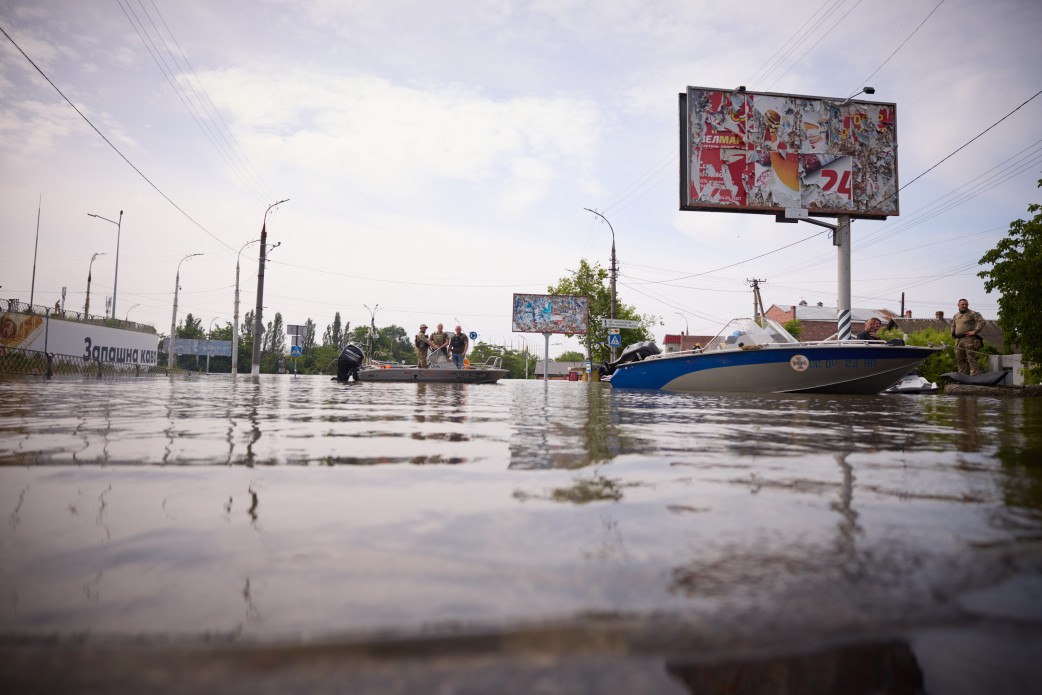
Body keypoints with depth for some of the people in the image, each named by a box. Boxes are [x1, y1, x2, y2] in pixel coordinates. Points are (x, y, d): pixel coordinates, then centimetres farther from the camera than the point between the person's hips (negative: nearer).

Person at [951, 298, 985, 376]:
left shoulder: (972, 313, -2)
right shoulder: (955, 316, 19)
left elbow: (982, 321, -11)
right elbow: (953, 325, 33)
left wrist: (975, 331, -15)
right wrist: (953, 334, 19)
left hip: (968, 339, -7)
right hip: (958, 340, 7)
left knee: (971, 358, -10)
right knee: (960, 359, 10)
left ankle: (974, 376, -9)